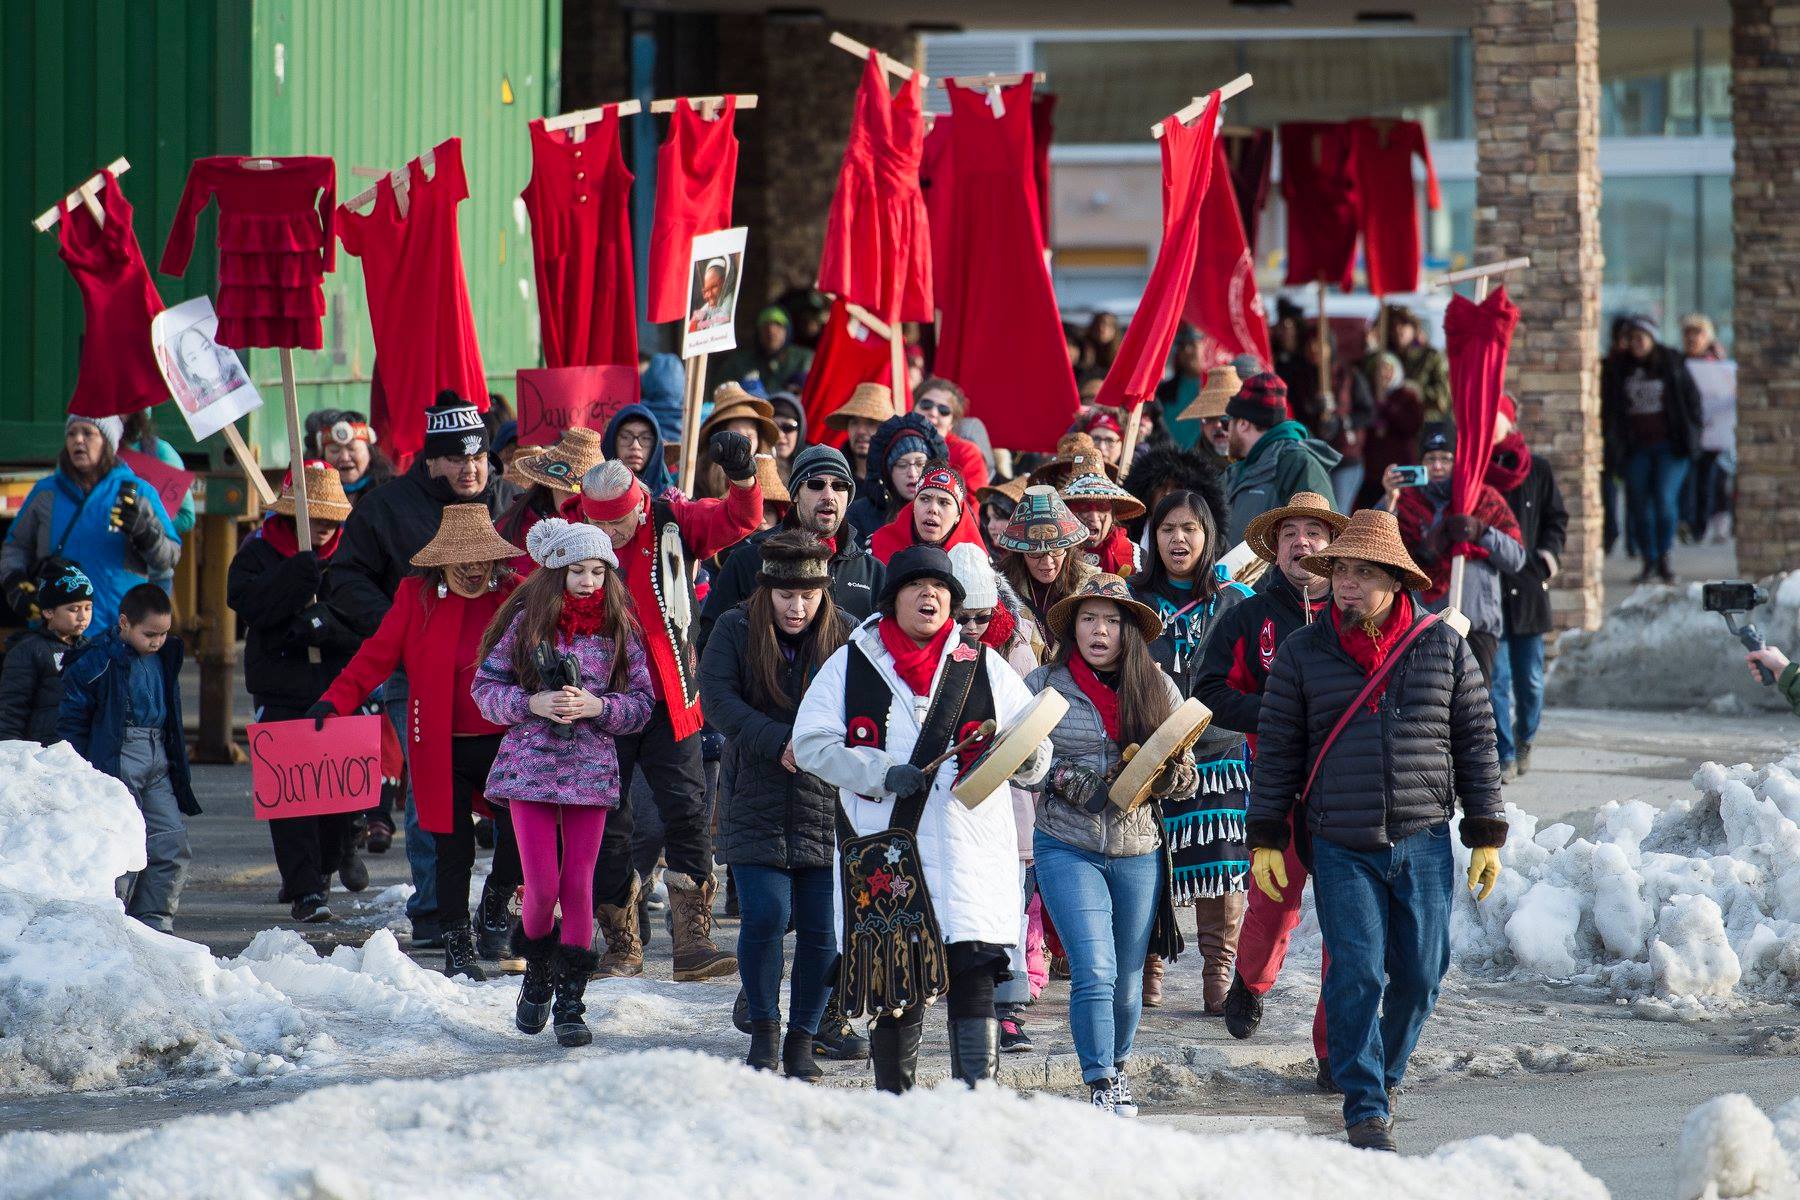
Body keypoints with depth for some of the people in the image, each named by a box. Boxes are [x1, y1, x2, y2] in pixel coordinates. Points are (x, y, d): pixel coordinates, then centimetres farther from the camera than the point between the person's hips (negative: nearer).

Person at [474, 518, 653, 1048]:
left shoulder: (619, 628, 3)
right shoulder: (526, 620, -1)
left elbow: (642, 702, 5)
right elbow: (485, 686, 1)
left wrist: (596, 706, -13)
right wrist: (532, 704, -15)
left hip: (591, 767, 1)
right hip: (530, 764, -1)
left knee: (579, 884, 0)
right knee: (542, 884, -5)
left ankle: (570, 1002, 7)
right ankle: (538, 971, 23)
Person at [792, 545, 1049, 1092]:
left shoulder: (983, 666, 13)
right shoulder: (851, 664, 11)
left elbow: (1036, 753, 11)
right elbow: (811, 744, 4)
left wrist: (1021, 755, -14)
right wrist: (882, 773, -10)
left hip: (970, 854, 0)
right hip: (882, 853, 0)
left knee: (973, 975, -13)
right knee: (892, 990, 5)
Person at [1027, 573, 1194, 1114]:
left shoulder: (1158, 689, 5)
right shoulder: (1044, 685, 0)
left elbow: (1188, 780, 7)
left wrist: (1162, 774, -15)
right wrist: (1060, 776, -14)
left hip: (1138, 851, 2)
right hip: (1067, 847, -2)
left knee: (1127, 982, 10)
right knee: (1095, 972, -15)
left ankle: (1116, 1071, 32)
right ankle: (1100, 1088, -9)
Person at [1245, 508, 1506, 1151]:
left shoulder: (1444, 648, 4)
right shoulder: (1304, 653, 3)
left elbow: (1476, 743, 7)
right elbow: (1277, 750, 7)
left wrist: (1486, 836, 4)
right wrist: (1266, 838, 3)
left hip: (1424, 843, 1)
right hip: (1341, 849, -1)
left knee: (1419, 976, 4)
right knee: (1356, 973, -9)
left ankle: (1385, 1072, 29)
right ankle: (1366, 1110, -5)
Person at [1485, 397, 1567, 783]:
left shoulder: (1538, 470, 6)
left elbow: (1557, 519, 13)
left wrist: (1546, 560, -1)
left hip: (1527, 587, 1)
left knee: (1529, 678, 6)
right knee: (1496, 676, -8)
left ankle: (1524, 740, 31)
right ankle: (1505, 756, -3)